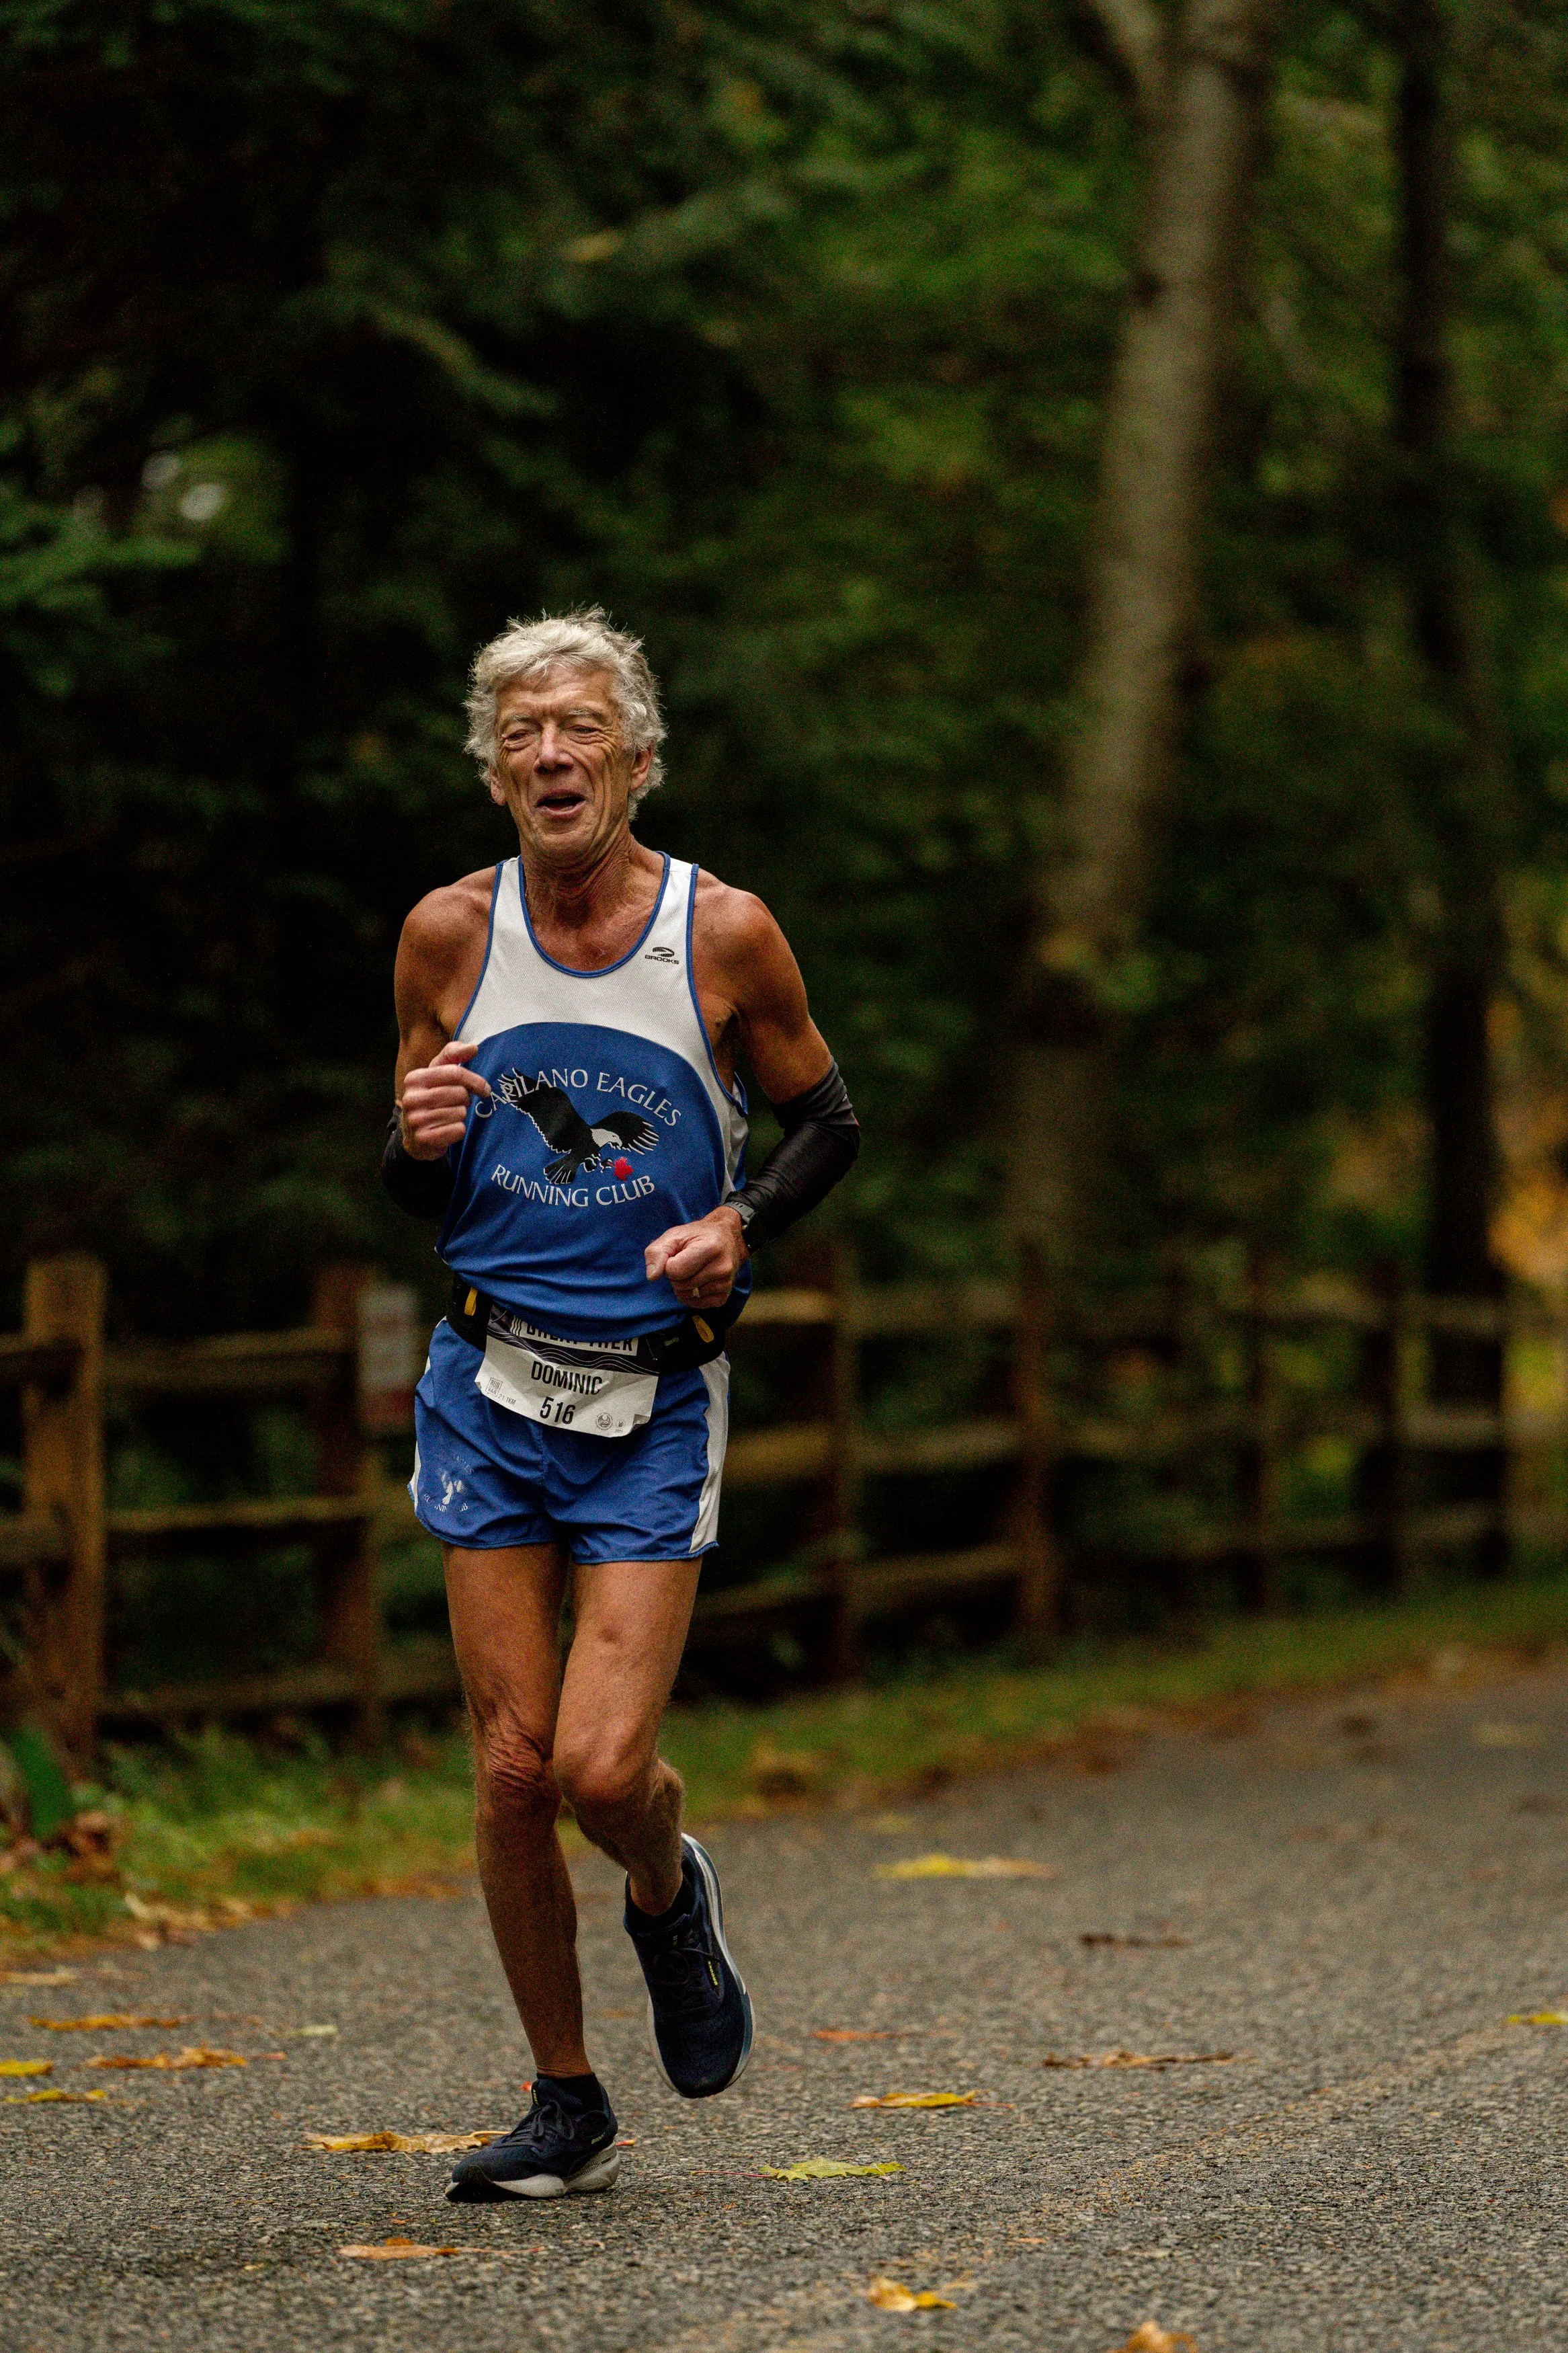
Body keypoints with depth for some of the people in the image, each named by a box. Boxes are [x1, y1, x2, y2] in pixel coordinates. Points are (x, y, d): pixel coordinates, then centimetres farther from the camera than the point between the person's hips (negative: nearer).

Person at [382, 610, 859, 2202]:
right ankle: (566, 2110, 16)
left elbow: (826, 1120, 9)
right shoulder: (449, 935, 0)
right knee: (513, 1767, 0)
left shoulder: (725, 933, -6)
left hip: (656, 1400, -2)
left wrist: (741, 1224, -10)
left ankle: (672, 1902, 24)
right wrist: (420, 1138, -14)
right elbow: (415, 1195, 9)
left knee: (602, 1764, -13)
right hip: (491, 1385, 2)